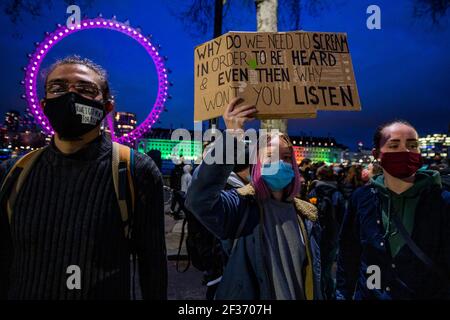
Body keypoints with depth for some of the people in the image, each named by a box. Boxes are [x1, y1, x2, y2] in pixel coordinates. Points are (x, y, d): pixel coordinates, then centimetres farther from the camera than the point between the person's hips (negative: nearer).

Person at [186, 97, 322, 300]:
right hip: (247, 294, -4)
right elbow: (198, 199, -38)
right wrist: (231, 138, -42)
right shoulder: (241, 205, -18)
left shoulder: (305, 216, -2)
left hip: (299, 297, 4)